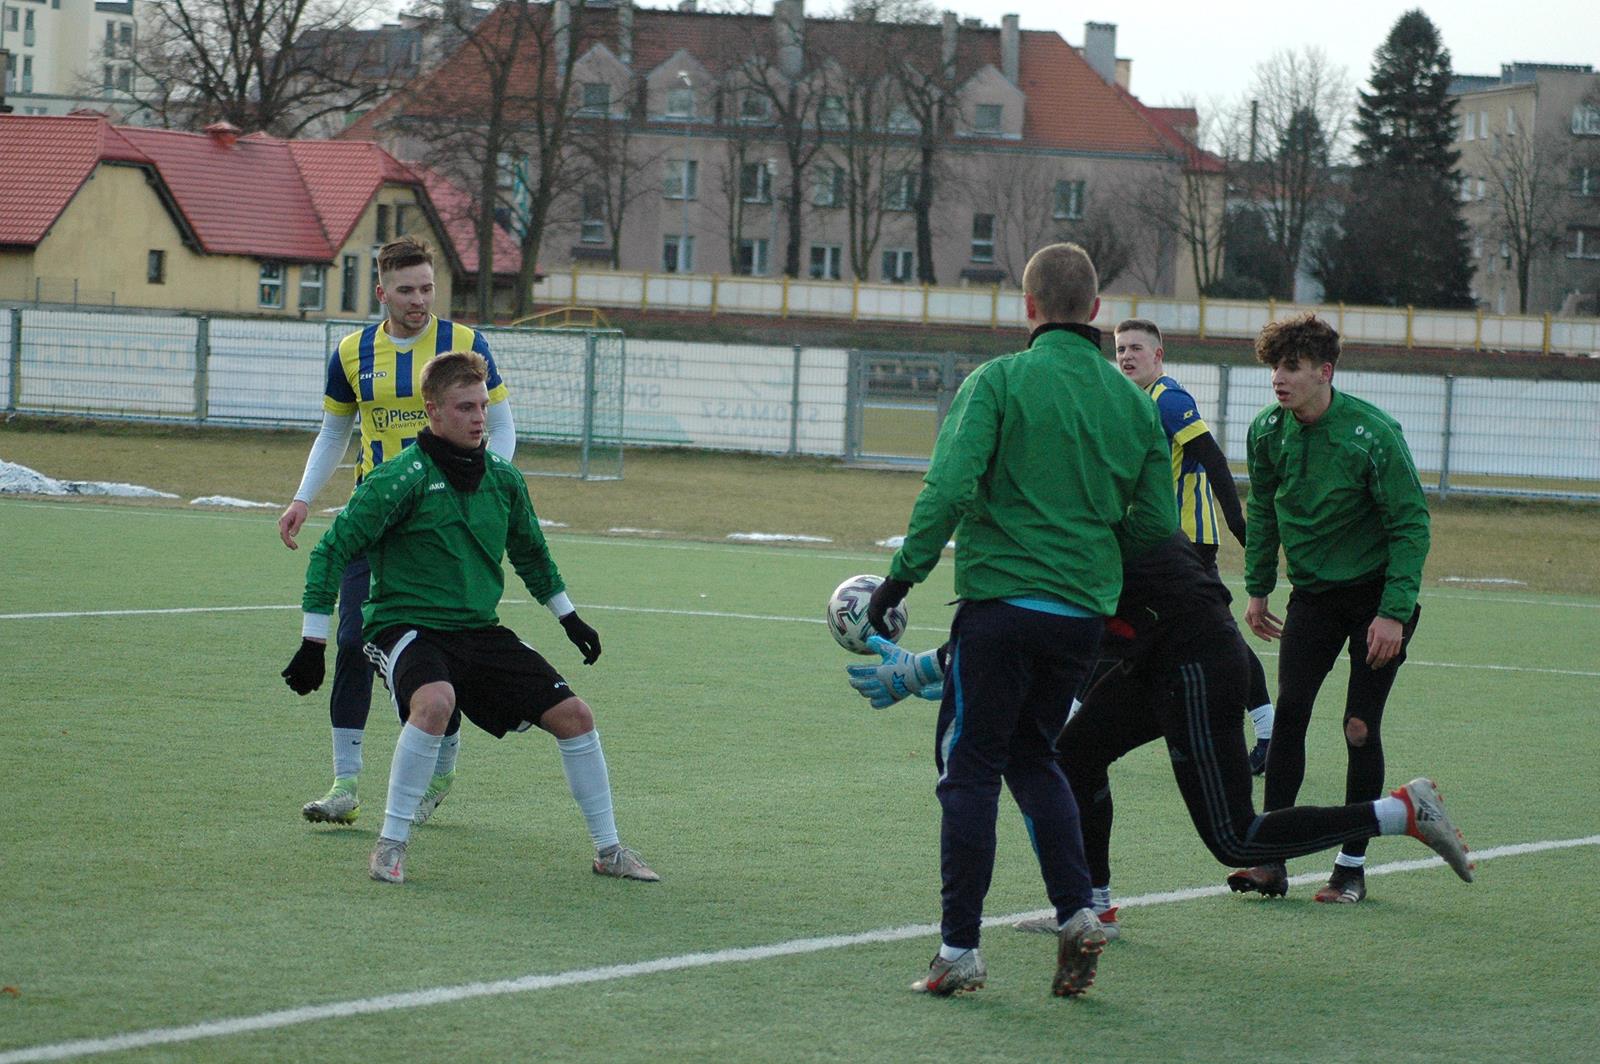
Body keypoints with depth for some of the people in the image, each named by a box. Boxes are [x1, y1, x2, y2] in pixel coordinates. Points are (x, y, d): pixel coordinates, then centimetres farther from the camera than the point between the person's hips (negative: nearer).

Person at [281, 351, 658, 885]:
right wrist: (313, 643, -13)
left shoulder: (504, 479, 5)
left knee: (574, 715, -2)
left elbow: (530, 552, 25)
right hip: (406, 626, -6)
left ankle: (609, 850, 16)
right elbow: (331, 551, -11)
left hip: (480, 631, 6)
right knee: (435, 701, -38)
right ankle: (390, 846, -23)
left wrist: (568, 617, 31)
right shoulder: (402, 479, -14)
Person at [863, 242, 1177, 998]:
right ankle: (1077, 914, 7)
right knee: (1032, 756, 22)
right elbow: (1156, 525, 9)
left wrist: (903, 575, -10)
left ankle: (960, 949, 2)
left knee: (970, 768, 3)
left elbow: (949, 488, -18)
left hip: (1001, 598, -5)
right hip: (1084, 611, 5)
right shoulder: (1133, 403, 8)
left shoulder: (997, 382, -8)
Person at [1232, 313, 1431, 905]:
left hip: (1375, 593, -4)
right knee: (1289, 712, -9)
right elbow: (1262, 511, 12)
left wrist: (1394, 612, -22)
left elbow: (1411, 524, -16)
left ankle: (1352, 866, 5)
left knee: (1361, 727, -5)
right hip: (1312, 592, 4)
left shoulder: (1373, 434, -20)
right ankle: (1271, 858, -7)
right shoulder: (1267, 432, -5)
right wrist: (1257, 588, 12)